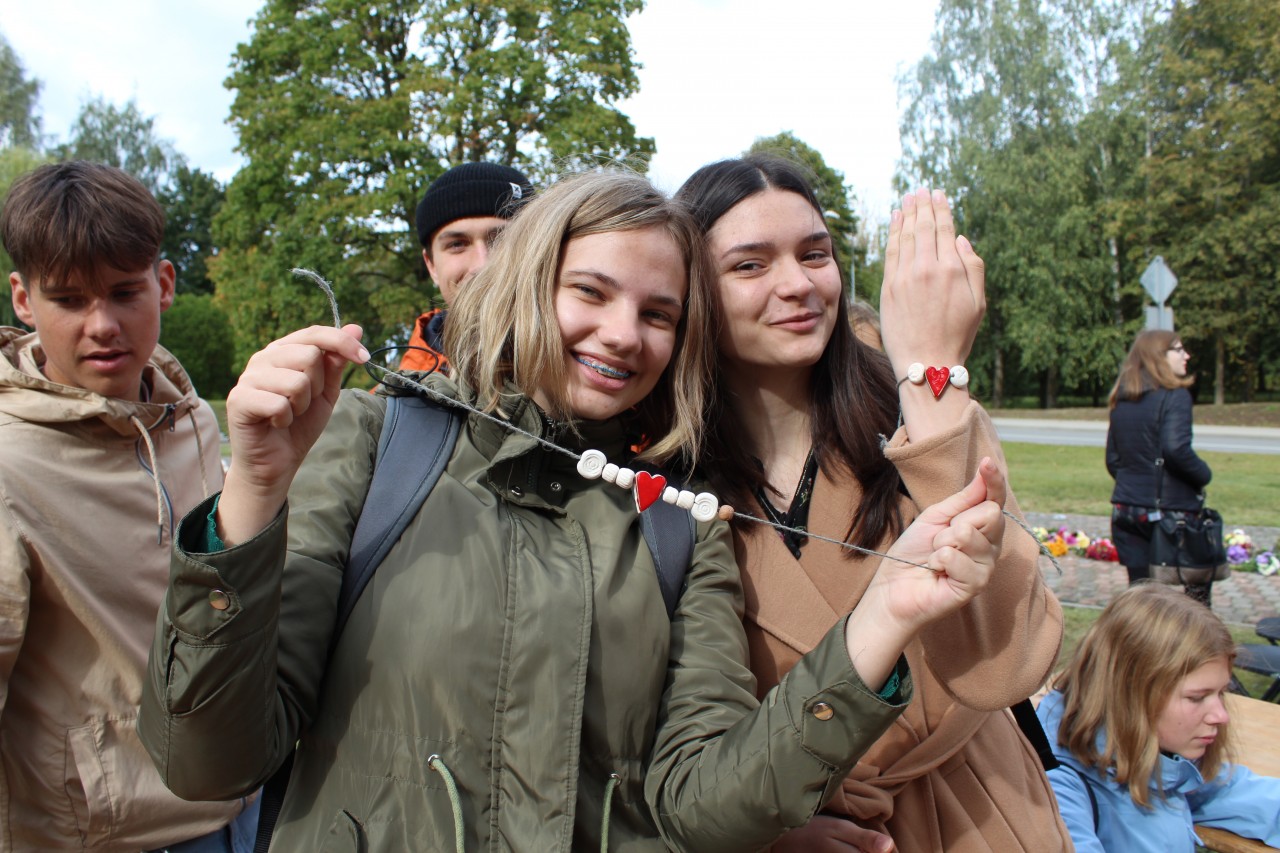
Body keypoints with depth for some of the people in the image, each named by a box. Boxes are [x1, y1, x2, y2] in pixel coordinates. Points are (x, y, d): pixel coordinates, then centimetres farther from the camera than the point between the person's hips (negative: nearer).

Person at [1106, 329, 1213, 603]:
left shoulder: (1122, 401, 10)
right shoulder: (1174, 395, -11)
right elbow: (1176, 449, -23)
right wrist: (1203, 475, -7)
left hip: (1125, 508, 6)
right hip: (1170, 509, -6)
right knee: (1201, 575, 15)